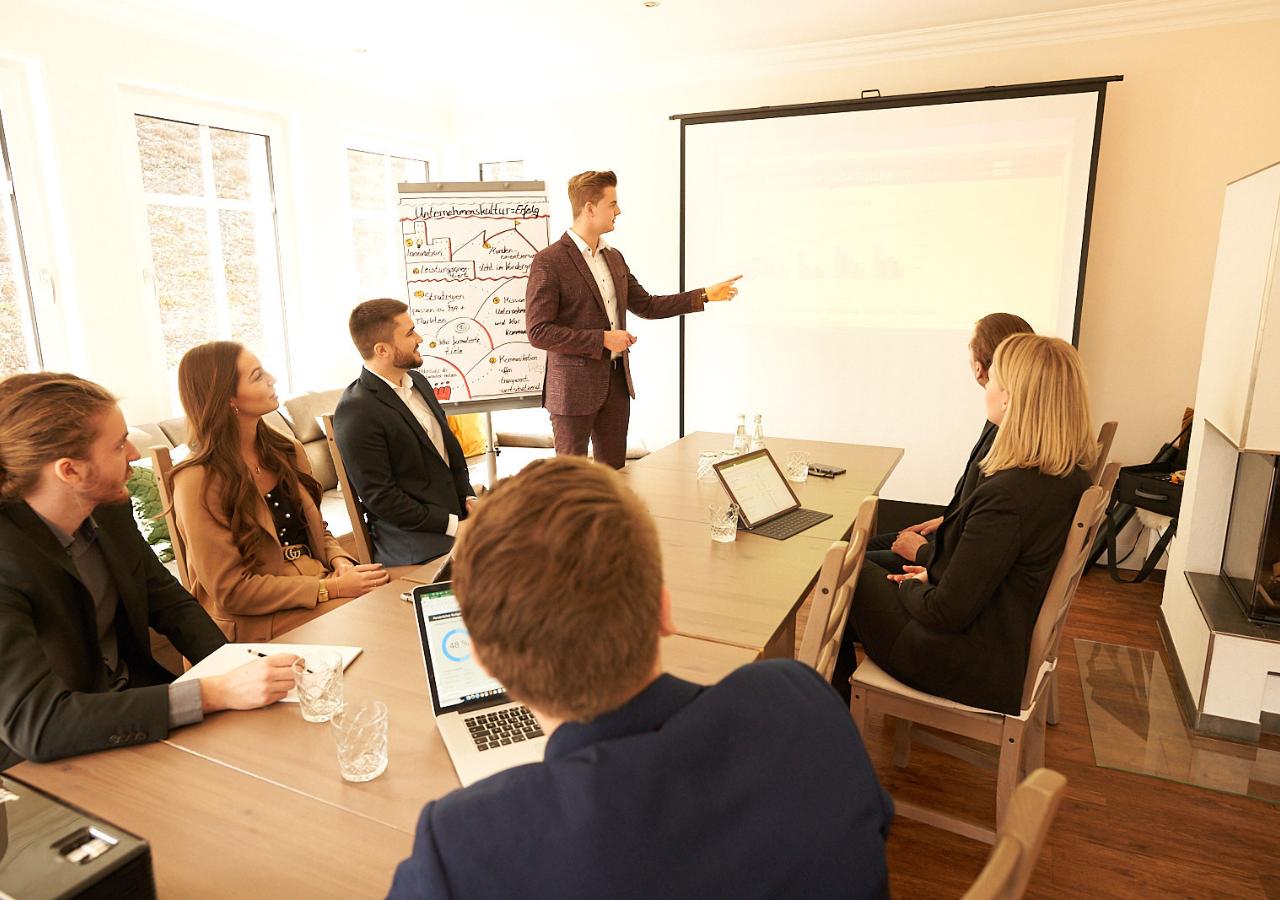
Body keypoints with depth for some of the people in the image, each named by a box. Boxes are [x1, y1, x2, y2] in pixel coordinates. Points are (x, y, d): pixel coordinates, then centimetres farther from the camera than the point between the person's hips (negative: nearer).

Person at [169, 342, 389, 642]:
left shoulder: (287, 452, 7)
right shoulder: (198, 481, -13)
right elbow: (230, 591, -13)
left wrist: (341, 561, -6)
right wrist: (332, 588, -18)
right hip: (263, 622, -6)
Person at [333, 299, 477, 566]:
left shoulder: (417, 382, 12)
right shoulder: (355, 411, -15)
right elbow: (380, 497, -15)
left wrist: (468, 497, 5)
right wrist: (453, 525, -15)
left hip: (456, 512, 8)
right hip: (414, 541, -8)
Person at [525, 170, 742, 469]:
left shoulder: (614, 257, 11)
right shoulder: (548, 262, -13)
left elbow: (646, 305, 18)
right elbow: (538, 331, -17)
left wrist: (704, 295, 12)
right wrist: (602, 339, -19)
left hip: (617, 384, 7)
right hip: (575, 389, -7)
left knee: (614, 473, 14)